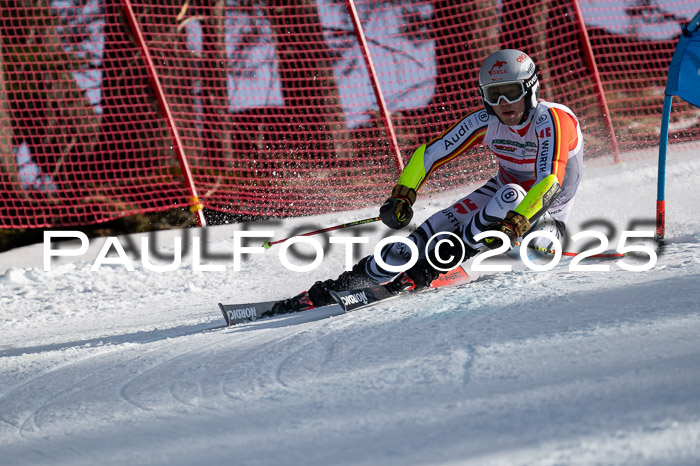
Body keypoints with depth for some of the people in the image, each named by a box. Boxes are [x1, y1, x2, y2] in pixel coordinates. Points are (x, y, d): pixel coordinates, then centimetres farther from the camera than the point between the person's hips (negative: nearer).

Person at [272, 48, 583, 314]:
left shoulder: (552, 120, -27)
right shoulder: (485, 122, -12)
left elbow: (550, 182, -39)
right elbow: (430, 154, -8)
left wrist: (516, 223, -51)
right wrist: (402, 196, -22)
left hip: (544, 210, -4)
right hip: (503, 194, 4)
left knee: (510, 194, -35)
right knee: (434, 230, -14)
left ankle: (430, 270, -26)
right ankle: (334, 289, -11)